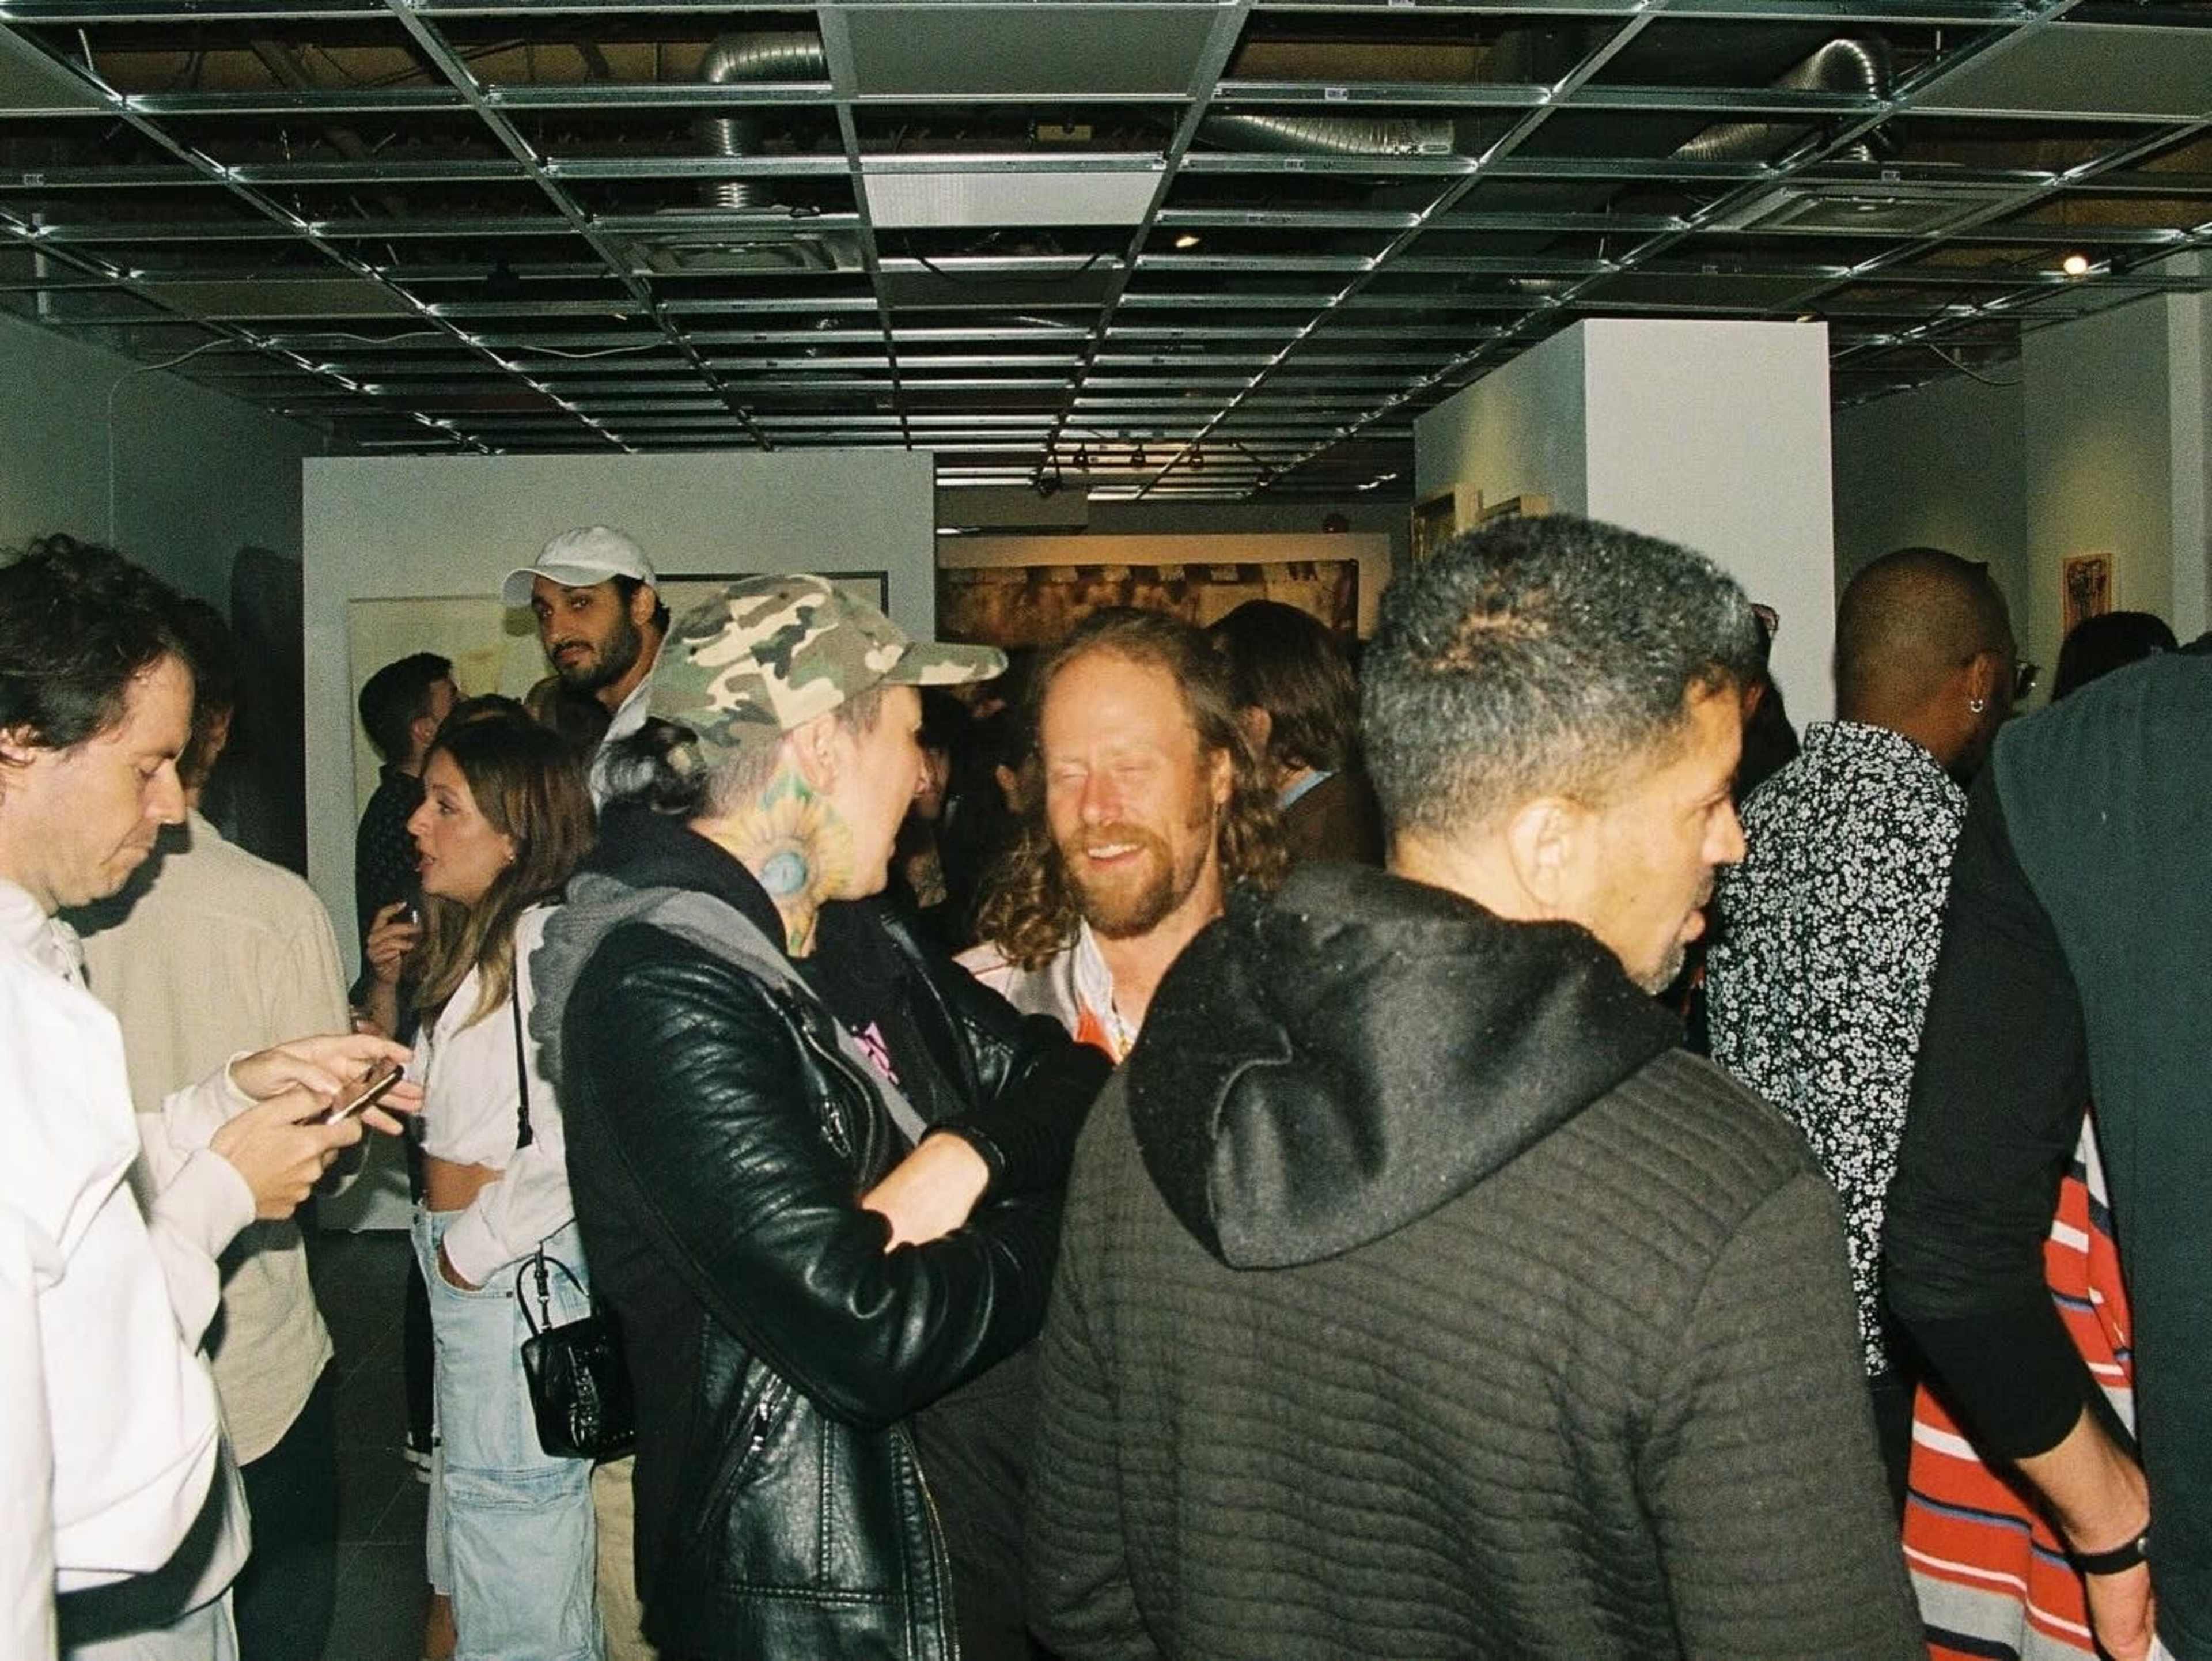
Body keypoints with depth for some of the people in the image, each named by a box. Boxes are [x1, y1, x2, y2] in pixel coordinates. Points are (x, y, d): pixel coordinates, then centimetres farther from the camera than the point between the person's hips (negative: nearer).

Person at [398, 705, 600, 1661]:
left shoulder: (548, 938, -19)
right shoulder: (476, 939, 14)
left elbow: (575, 1140, -28)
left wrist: (474, 1249, -17)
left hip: (520, 1272, -10)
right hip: (467, 1262, 11)